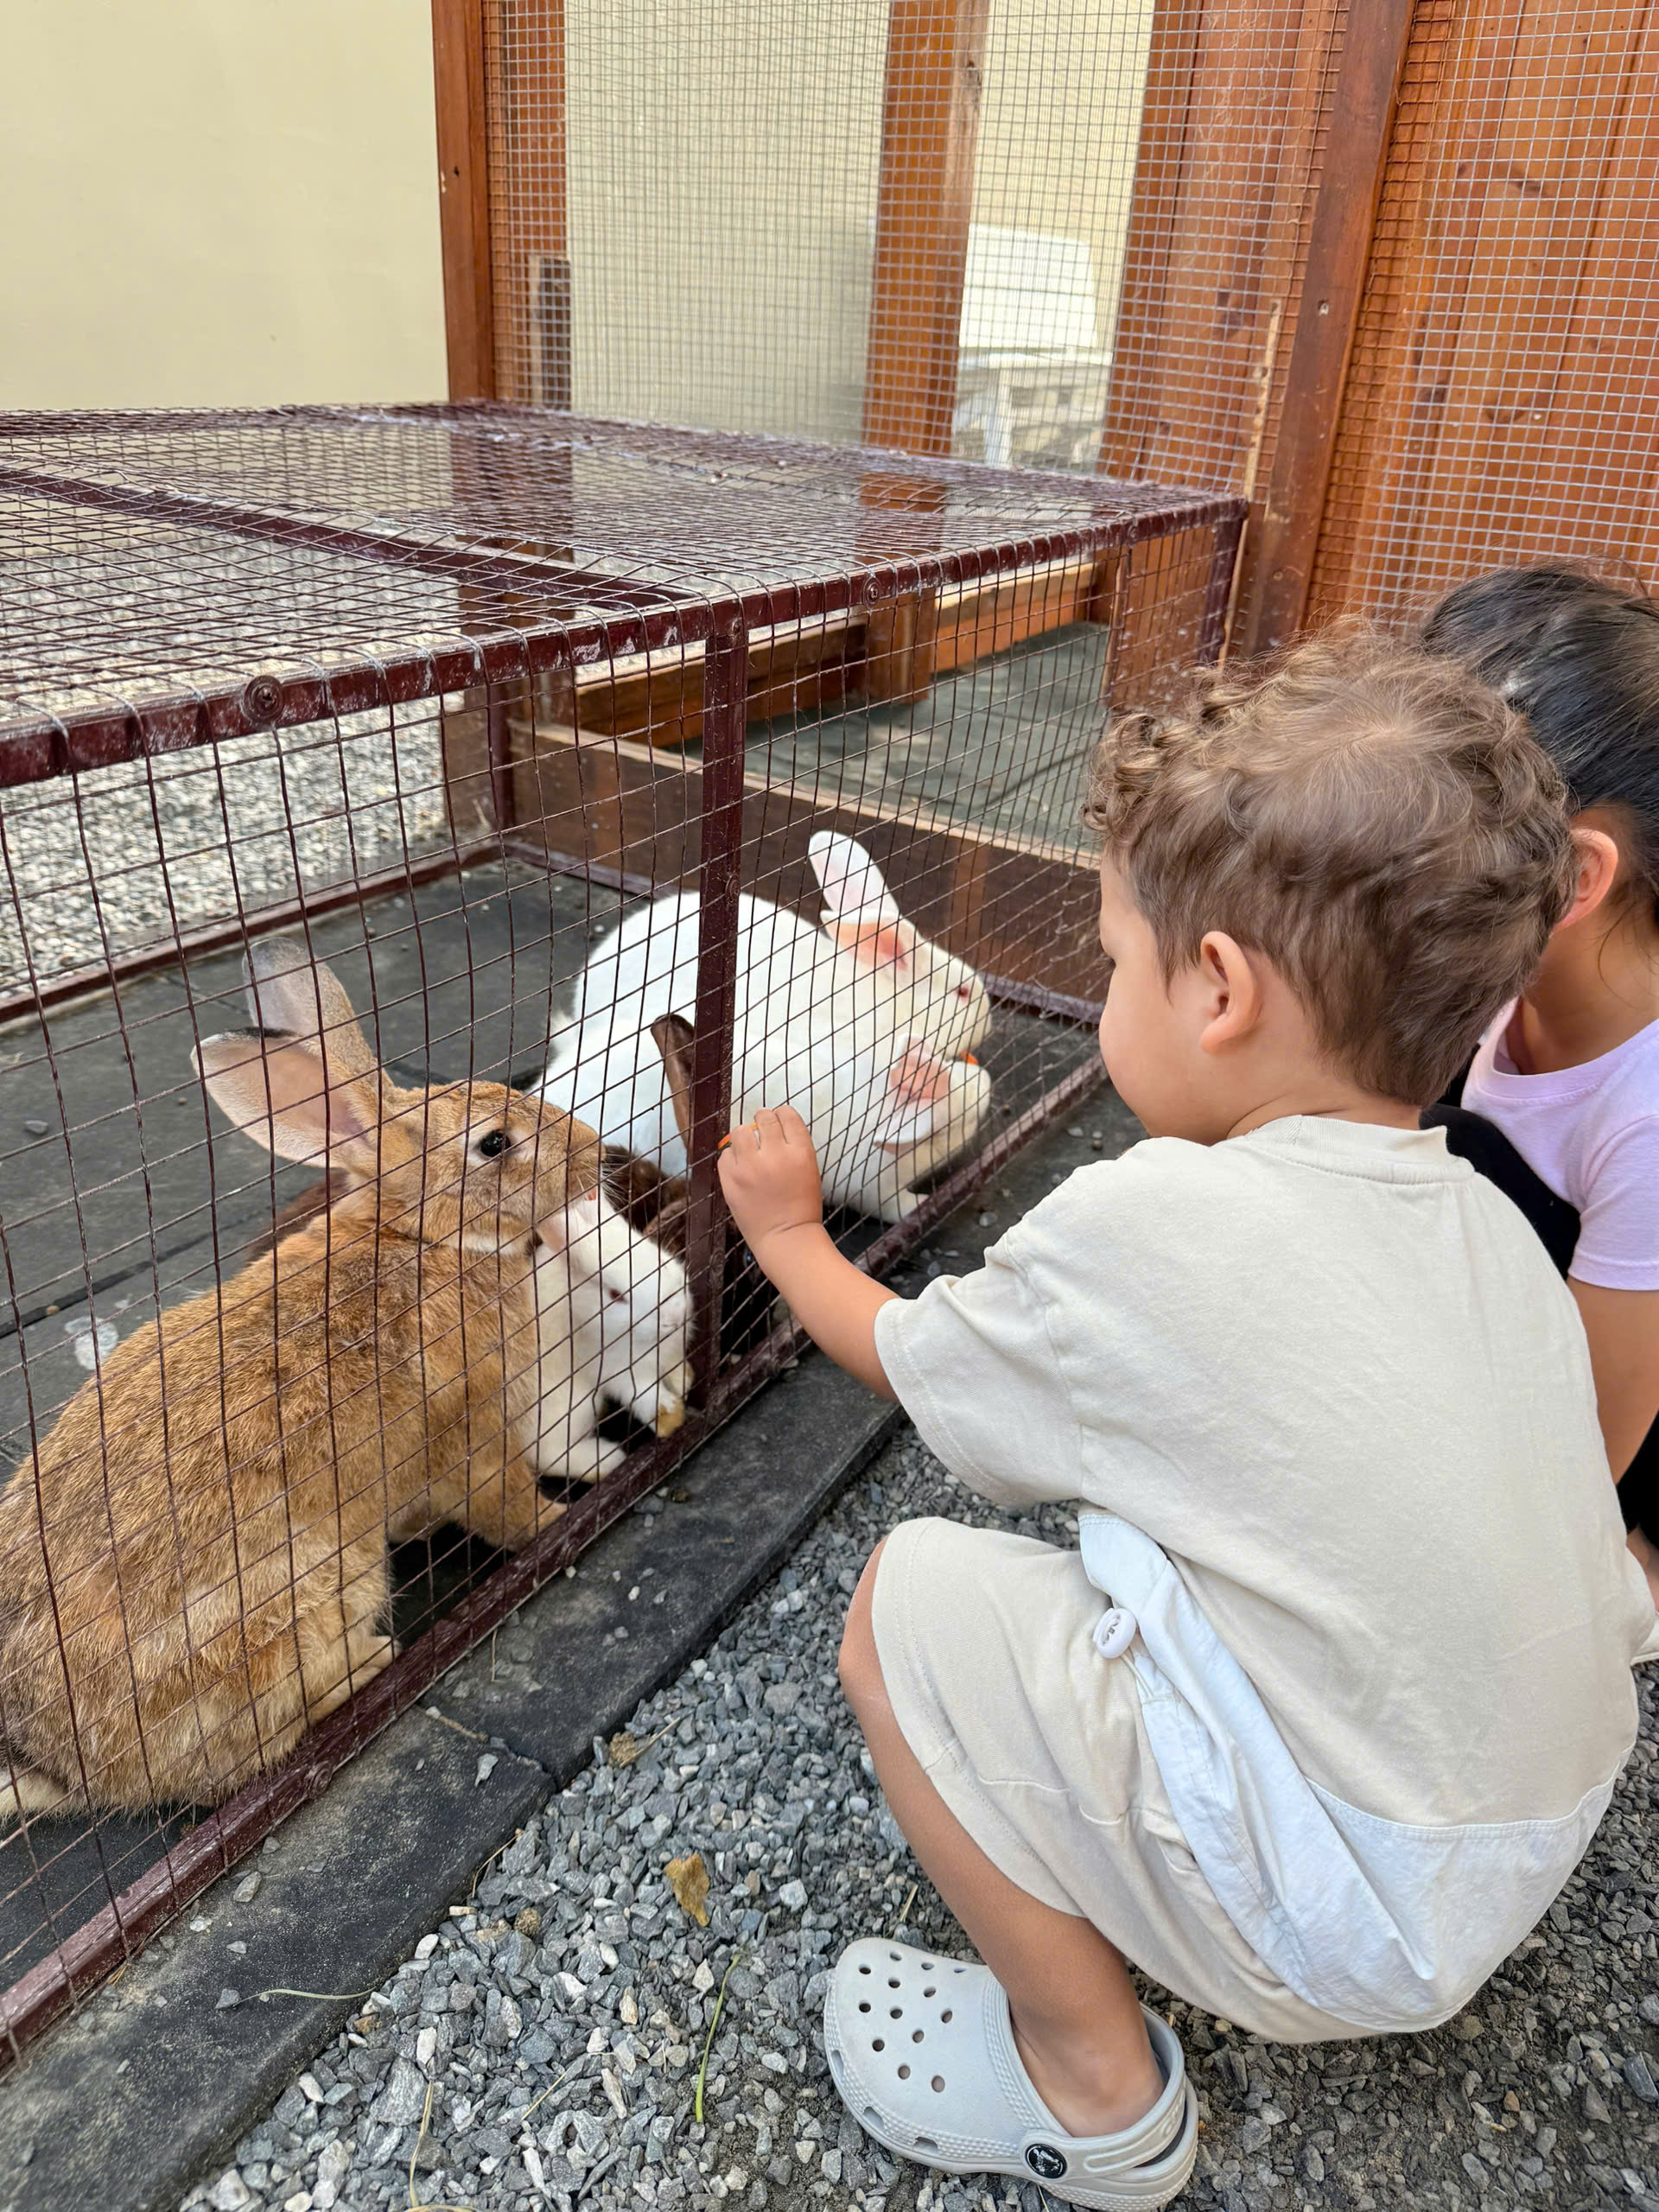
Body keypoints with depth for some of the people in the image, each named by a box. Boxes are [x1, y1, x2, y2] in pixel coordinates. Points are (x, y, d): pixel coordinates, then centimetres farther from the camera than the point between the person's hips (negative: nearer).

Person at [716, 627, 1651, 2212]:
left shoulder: (1144, 1228, -24)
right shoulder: (1489, 1223, -5)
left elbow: (897, 1357, -5)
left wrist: (784, 1229, 15)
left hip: (1357, 1920, -7)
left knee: (911, 1601, -8)